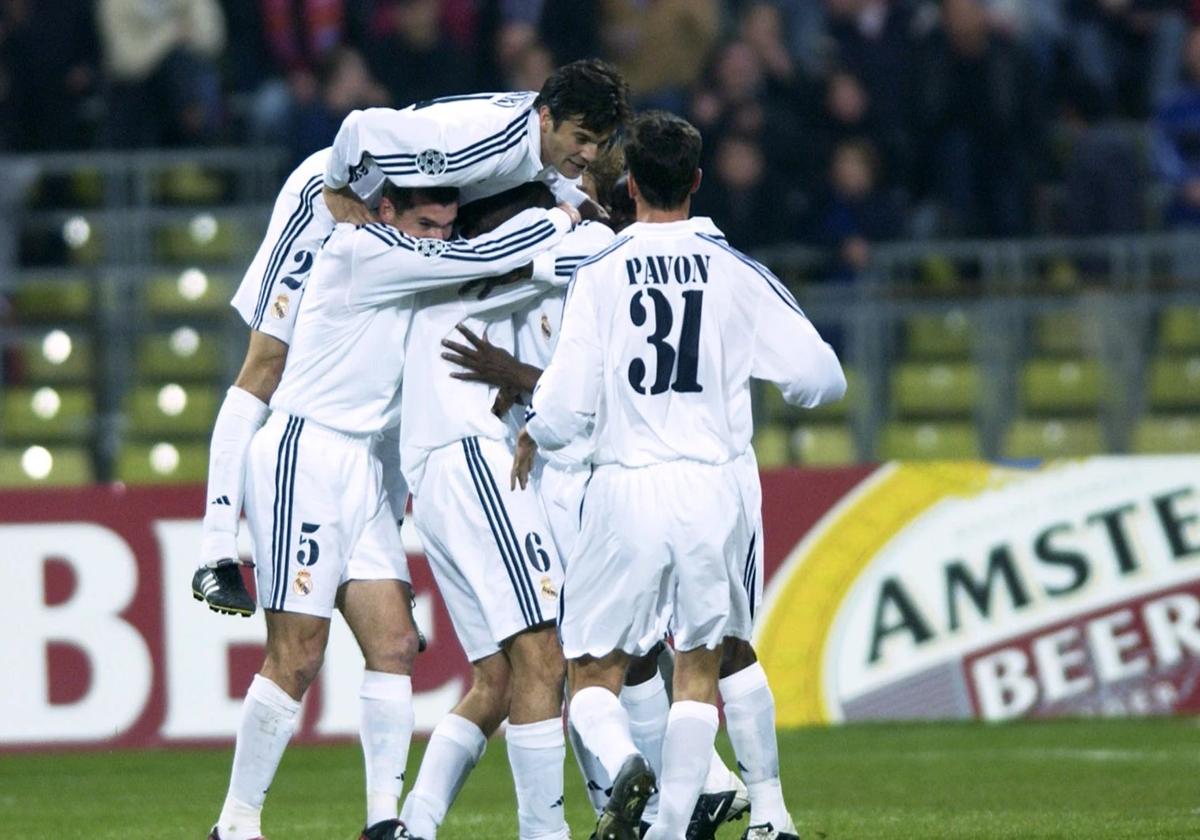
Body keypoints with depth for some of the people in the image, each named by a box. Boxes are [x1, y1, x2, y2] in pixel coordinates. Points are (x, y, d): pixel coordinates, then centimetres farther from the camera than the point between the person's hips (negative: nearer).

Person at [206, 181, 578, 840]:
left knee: (394, 643, -1)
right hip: (303, 457, -9)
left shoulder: (414, 270, 13)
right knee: (296, 657, -8)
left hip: (365, 467, 9)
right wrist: (563, 219, -5)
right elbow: (483, 260, -18)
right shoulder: (362, 251, -14)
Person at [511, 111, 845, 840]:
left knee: (594, 672, 8)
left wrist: (531, 437, 17)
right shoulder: (738, 273, 1)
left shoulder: (601, 272, -2)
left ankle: (622, 761, -23)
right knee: (699, 668, 14)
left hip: (626, 488, -1)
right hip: (716, 486, 1)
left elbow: (569, 403, -5)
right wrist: (795, 385, 23)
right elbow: (819, 377, 0)